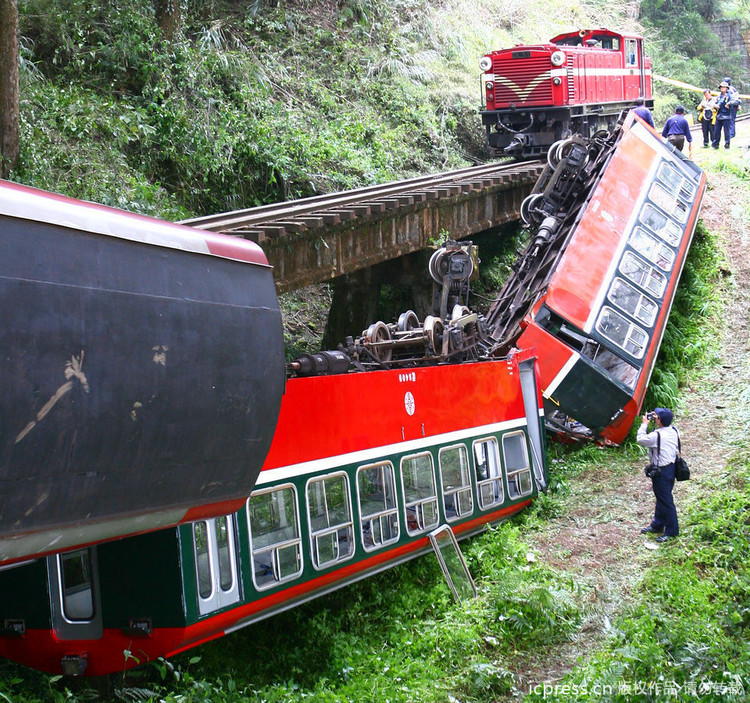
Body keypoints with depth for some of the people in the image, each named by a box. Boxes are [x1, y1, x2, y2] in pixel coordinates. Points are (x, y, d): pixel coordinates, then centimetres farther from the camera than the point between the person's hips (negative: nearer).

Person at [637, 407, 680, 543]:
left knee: (666, 501, 2)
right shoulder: (673, 431, -1)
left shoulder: (657, 435, -27)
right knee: (661, 498, 22)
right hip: (671, 467, 9)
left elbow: (640, 439, -14)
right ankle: (657, 525, 37)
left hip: (662, 472, -9)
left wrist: (644, 424, -2)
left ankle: (671, 531, 12)